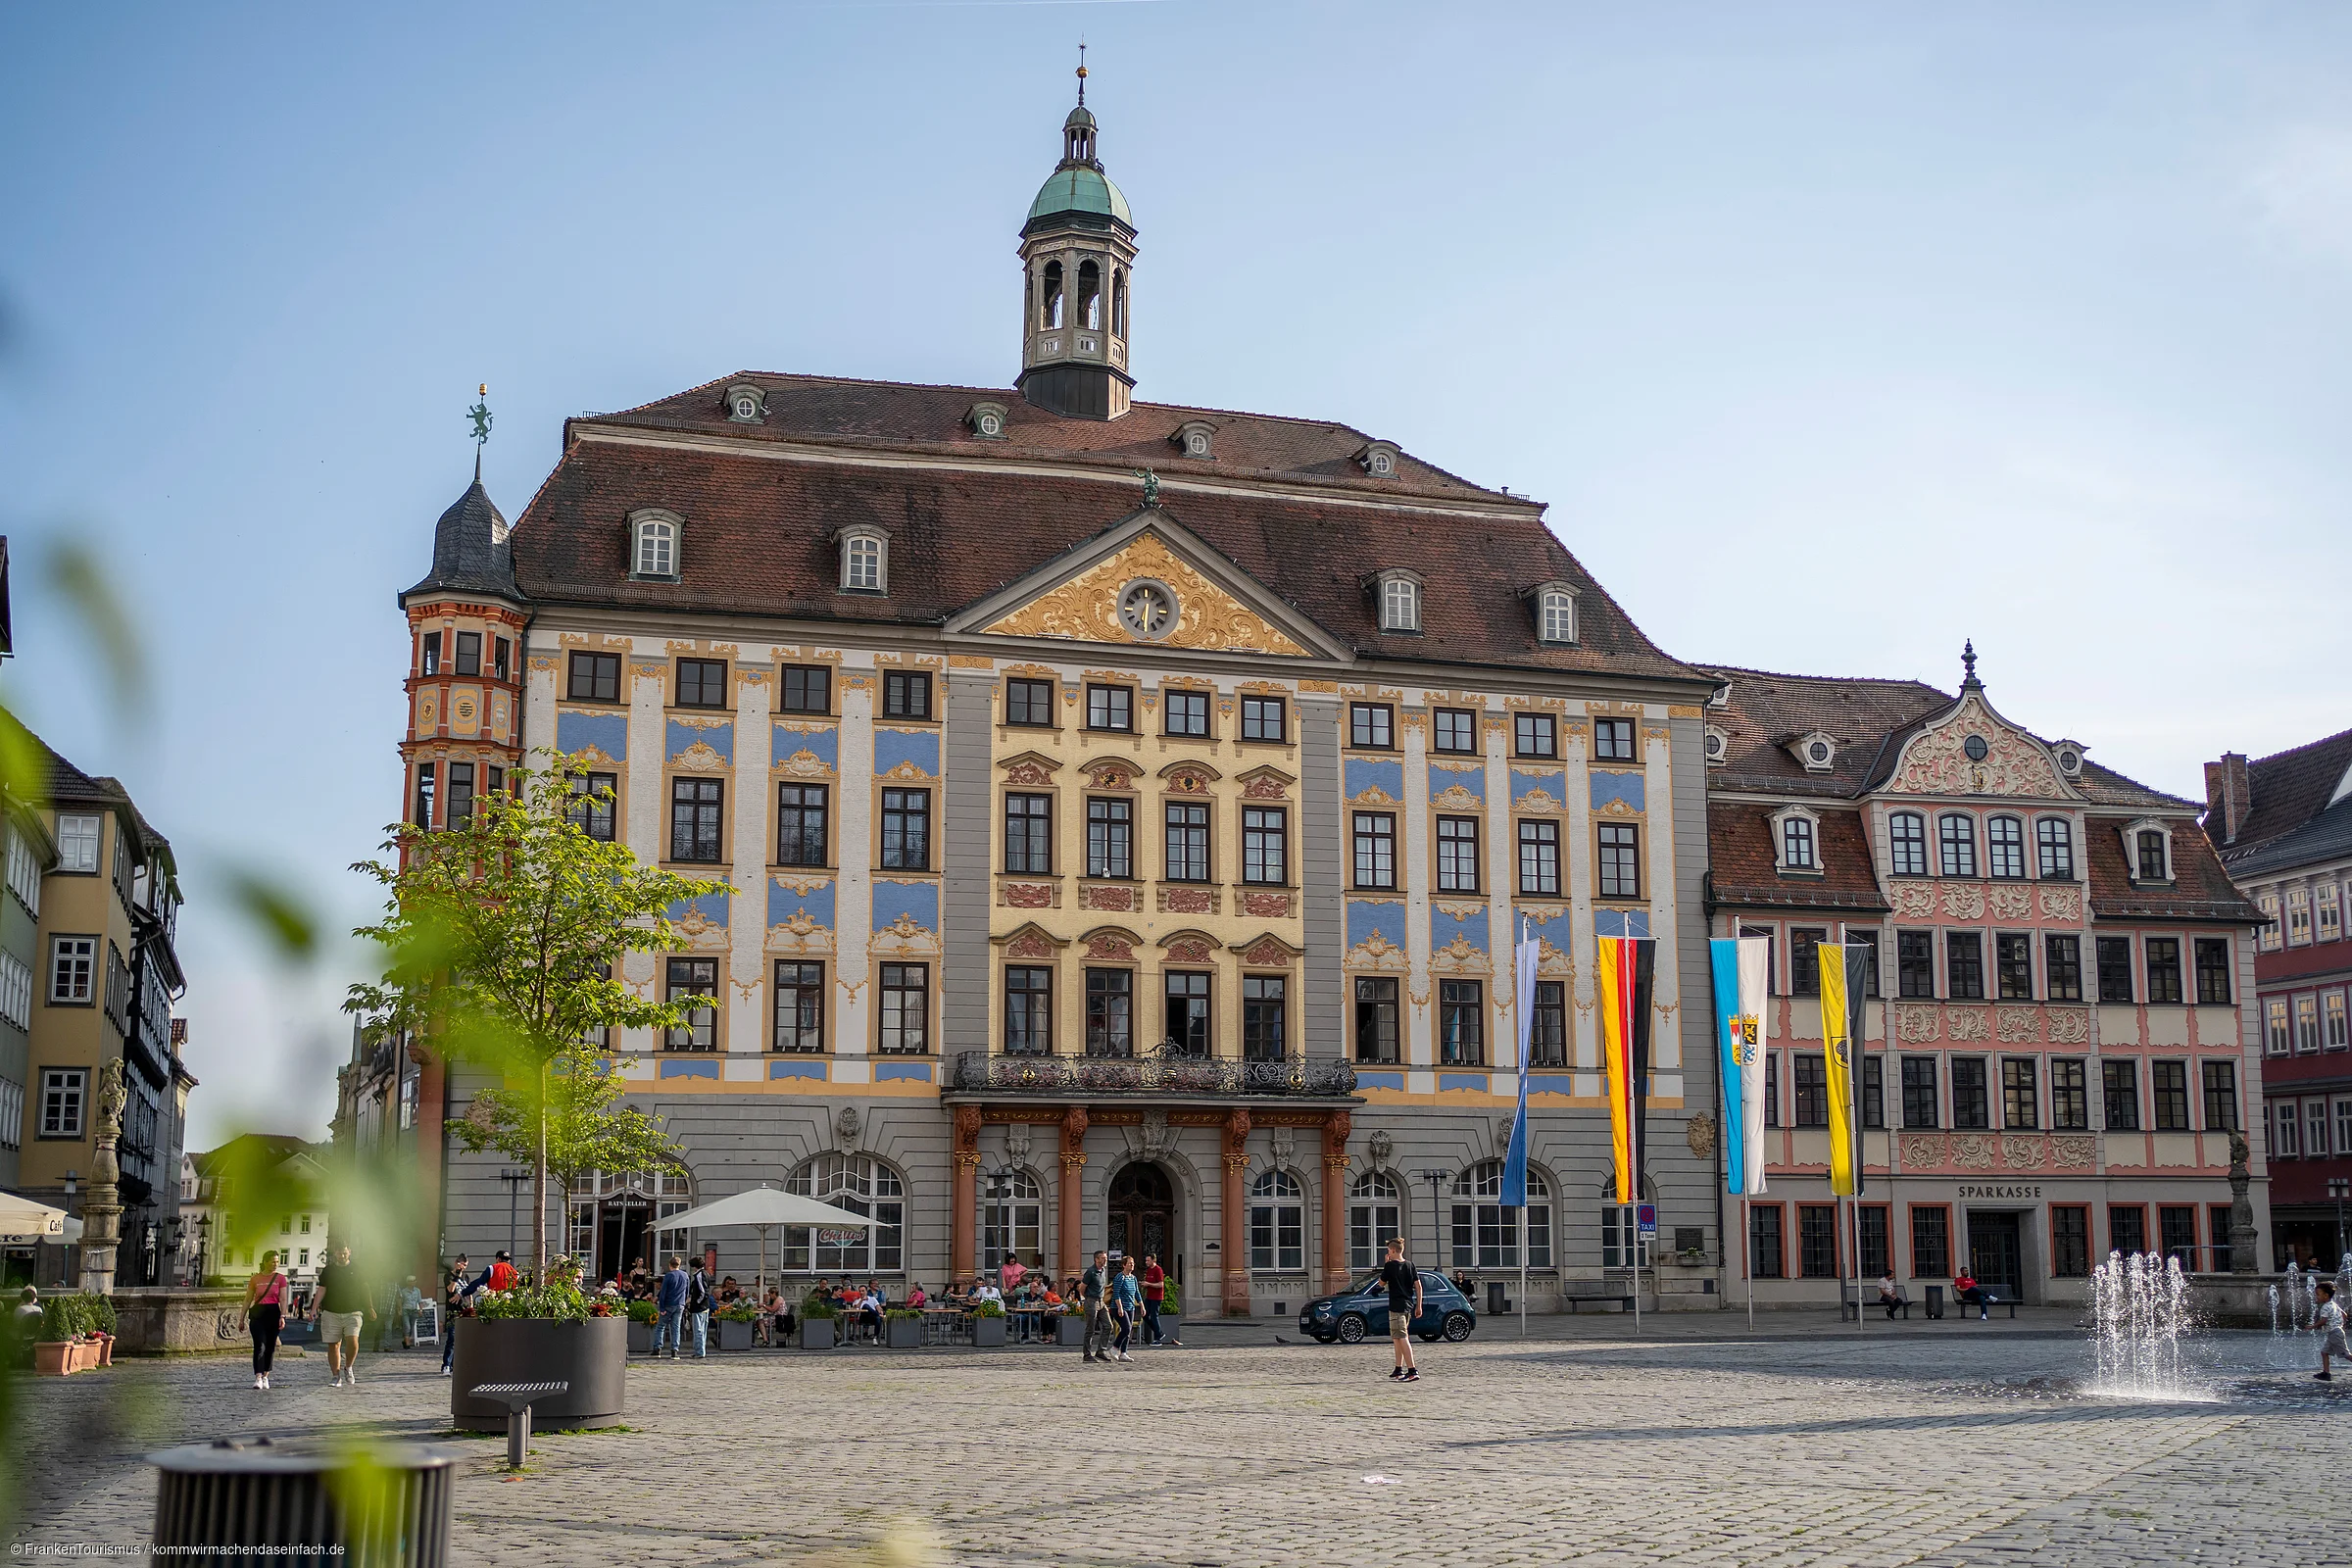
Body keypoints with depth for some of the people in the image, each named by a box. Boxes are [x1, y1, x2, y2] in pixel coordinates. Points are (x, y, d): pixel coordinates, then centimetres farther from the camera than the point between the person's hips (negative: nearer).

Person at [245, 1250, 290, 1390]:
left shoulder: (280, 1278, 4)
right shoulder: (255, 1279, 5)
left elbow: (283, 1299, -1)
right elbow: (248, 1300, 10)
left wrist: (282, 1316, -13)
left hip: (273, 1313, 1)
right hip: (257, 1314, -1)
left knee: (270, 1346, 6)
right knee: (260, 1346, -13)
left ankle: (265, 1376, 19)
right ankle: (258, 1378, -18)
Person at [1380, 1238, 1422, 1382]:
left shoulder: (1390, 1266, -10)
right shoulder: (1410, 1266, 8)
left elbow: (1382, 1283, 3)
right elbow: (1418, 1286, 6)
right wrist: (1419, 1306, 10)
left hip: (1396, 1307, -8)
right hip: (1408, 1306, 8)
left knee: (1402, 1338, -11)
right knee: (1397, 1338, 21)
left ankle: (1412, 1371, -21)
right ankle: (1398, 1369, 28)